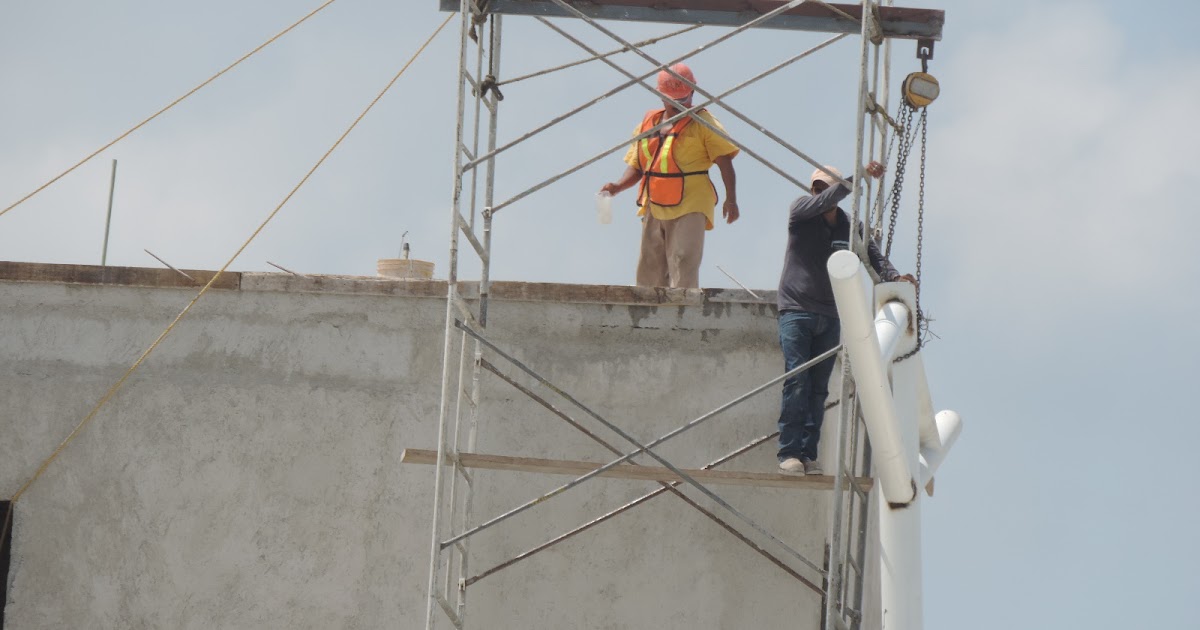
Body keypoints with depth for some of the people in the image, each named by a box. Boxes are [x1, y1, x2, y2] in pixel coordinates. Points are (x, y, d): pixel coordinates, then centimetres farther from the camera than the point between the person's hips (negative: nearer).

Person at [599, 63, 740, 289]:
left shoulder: (702, 123, 3)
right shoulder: (647, 124, 18)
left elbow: (724, 160, -4)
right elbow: (636, 167, 21)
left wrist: (730, 199, -15)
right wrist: (618, 186, 1)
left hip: (690, 207, -6)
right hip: (654, 208, 6)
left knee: (683, 264, -17)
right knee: (649, 270, 6)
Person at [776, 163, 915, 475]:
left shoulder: (850, 226, 10)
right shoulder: (801, 210, 0)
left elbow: (874, 256, -2)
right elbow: (826, 201, -19)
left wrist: (893, 276, -23)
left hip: (830, 317, 3)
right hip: (796, 310, -3)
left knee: (818, 388, 0)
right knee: (796, 381, -12)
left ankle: (809, 454, 0)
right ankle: (789, 452, -12)